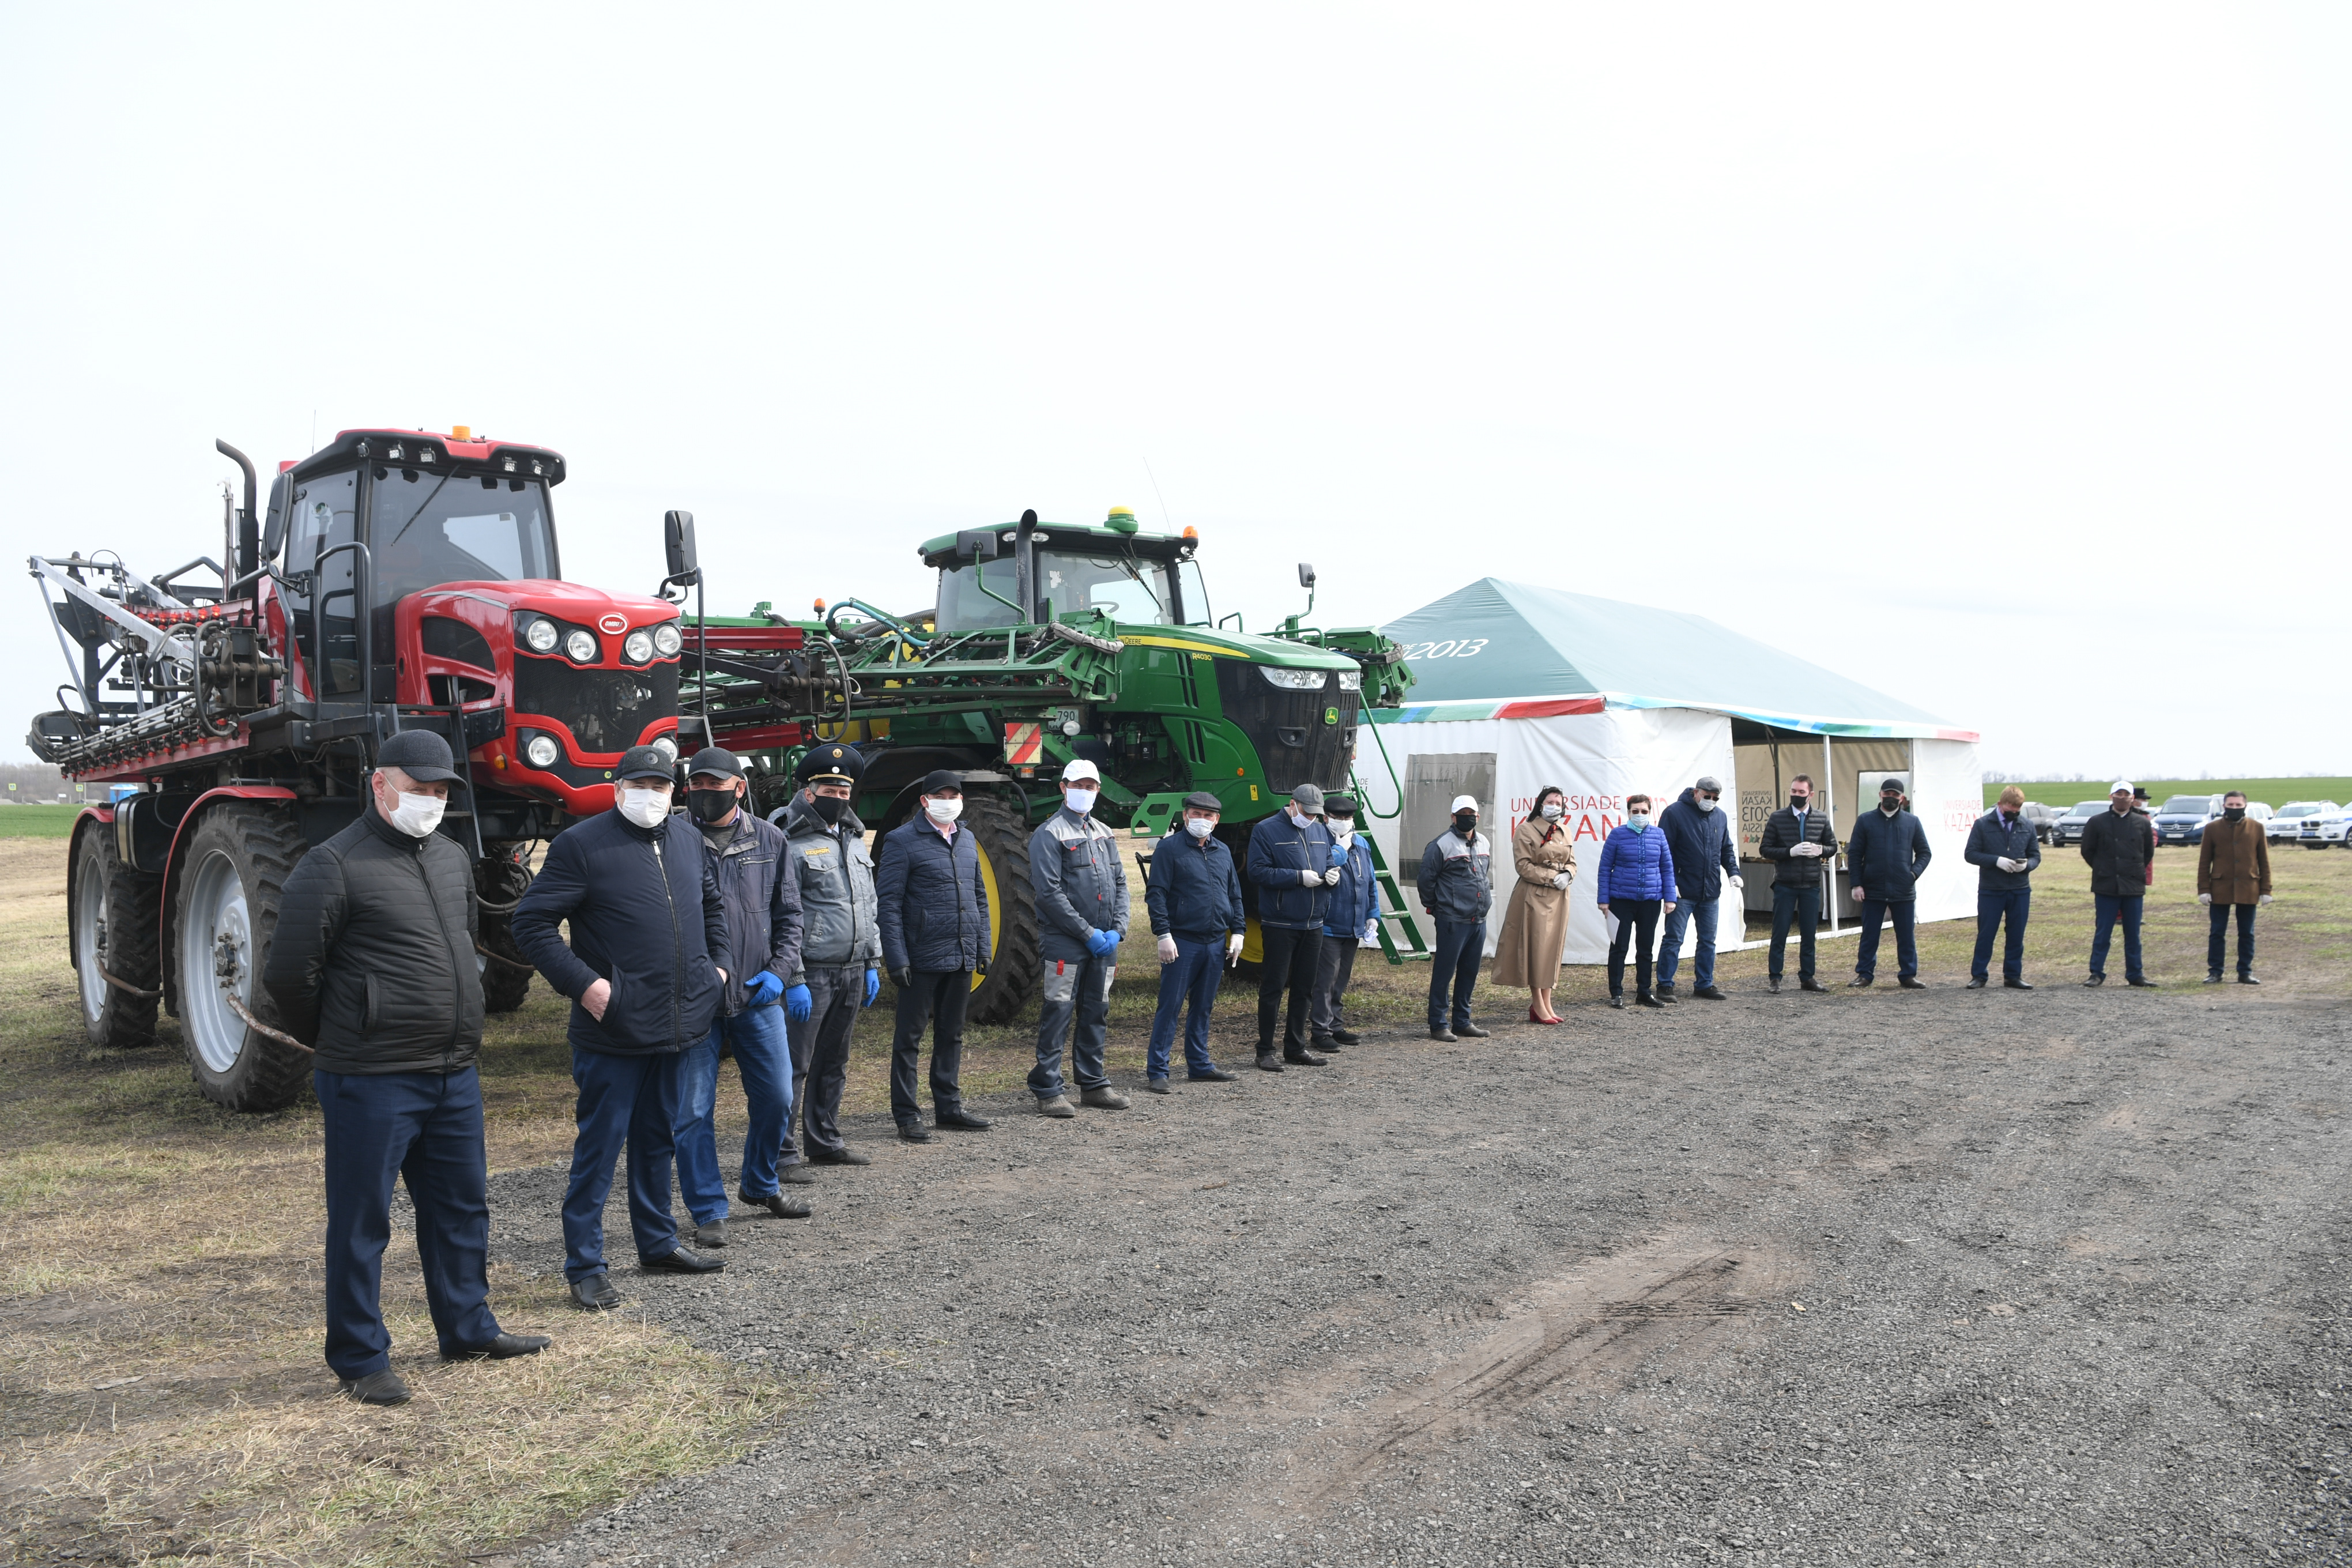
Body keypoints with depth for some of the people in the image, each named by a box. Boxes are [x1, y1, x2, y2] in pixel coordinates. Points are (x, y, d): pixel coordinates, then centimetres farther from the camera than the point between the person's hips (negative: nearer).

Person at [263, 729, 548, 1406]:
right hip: (371, 1082, -7)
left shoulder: (453, 858, 11)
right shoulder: (335, 865, -12)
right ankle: (359, 1361, 17)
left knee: (461, 1205, 17)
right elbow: (288, 972, -10)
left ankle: (468, 1328, 32)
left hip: (454, 1075, 8)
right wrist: (336, 1040, 3)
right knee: (361, 1222, 4)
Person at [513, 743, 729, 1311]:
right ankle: (584, 1267, 11)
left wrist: (717, 963, 14)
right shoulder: (581, 844, -10)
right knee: (599, 1147, 0)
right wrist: (583, 983, -18)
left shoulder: (688, 839, 10)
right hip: (613, 1030, -6)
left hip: (676, 1027, 7)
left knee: (659, 1140, 19)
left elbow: (713, 904, 26)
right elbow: (531, 922, -12)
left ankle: (659, 1244, 32)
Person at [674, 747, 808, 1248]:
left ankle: (759, 1184, 33)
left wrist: (779, 971, -3)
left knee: (777, 1097, 9)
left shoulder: (769, 840, 6)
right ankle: (709, 1211, 16)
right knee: (694, 1110, 2)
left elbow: (788, 914, 10)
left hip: (758, 996, 3)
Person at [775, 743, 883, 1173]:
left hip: (853, 972, 7)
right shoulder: (792, 843, -8)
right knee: (795, 1064, -6)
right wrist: (794, 980, -17)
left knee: (834, 1063, 15)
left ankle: (824, 1142, 25)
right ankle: (783, 1154, -1)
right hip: (812, 972, -7)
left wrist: (872, 964, 15)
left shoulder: (854, 841, 16)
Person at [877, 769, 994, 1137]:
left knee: (951, 1034, 15)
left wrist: (983, 948, 12)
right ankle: (907, 1116, 10)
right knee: (909, 1037, 2)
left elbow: (980, 898, 19)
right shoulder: (902, 841, -6)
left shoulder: (966, 840, 14)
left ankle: (949, 1108, 24)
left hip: (962, 958, 6)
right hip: (922, 958, -6)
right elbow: (890, 904, -9)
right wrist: (897, 958, -15)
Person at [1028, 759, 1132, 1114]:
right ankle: (1048, 1091, 3)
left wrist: (1118, 930, -1)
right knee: (1058, 1014, -4)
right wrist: (1088, 933, -15)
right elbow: (1049, 892, -14)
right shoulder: (1049, 834, -6)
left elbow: (1120, 883, 14)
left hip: (1104, 944, 7)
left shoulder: (1104, 834, 16)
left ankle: (1093, 1084, 23)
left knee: (1096, 1014, 13)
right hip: (1065, 942, -7)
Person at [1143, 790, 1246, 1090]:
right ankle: (1156, 1071, 1)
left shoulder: (1223, 852, 14)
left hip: (1216, 943, 6)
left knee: (1203, 1008, 14)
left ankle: (1199, 1065, 23)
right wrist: (1163, 934, -16)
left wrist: (1237, 931, 10)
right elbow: (1156, 894, -9)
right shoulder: (1169, 848, -5)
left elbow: (1235, 895, 19)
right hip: (1182, 942, -6)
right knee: (1170, 1006, -4)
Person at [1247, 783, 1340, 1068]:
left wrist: (1333, 876, -3)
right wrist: (1299, 877, -19)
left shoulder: (1321, 831, 12)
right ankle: (1265, 1051, 6)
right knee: (1273, 988, -1)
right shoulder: (1266, 830, -7)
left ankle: (1296, 1048, 22)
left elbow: (1328, 863, 21)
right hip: (1279, 924, -6)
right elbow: (1258, 872, -15)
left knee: (1304, 989, 12)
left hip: (1313, 924, 6)